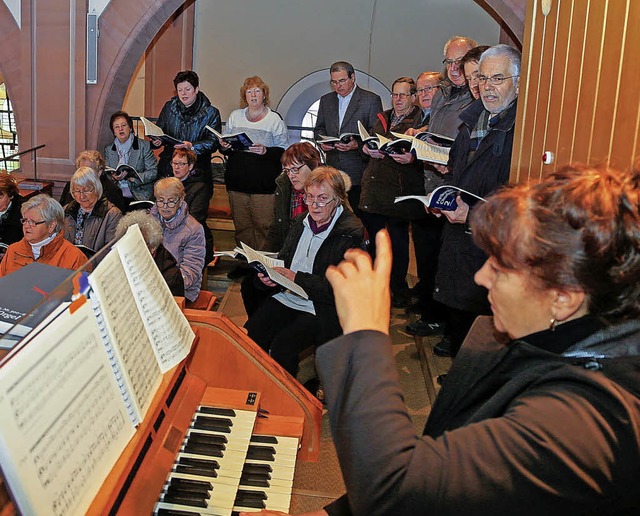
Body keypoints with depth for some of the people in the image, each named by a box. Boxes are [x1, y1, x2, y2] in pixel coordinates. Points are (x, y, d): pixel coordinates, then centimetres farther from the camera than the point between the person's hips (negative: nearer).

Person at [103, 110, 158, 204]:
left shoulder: (144, 146, 3)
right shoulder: (108, 150, 14)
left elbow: (154, 172, -2)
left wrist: (134, 177, -17)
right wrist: (113, 177, -8)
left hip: (139, 197, -3)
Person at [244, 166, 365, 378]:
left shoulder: (351, 234, -12)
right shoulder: (301, 222, 10)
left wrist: (296, 278, -20)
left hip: (321, 308, -6)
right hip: (286, 296, 6)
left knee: (281, 347, -25)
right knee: (248, 334, -14)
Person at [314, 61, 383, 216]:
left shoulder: (372, 100, 1)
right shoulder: (325, 100, 16)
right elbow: (319, 128, 21)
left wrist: (358, 145, -19)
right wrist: (321, 142, -2)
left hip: (359, 171, -4)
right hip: (332, 169, 4)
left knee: (358, 213, -5)